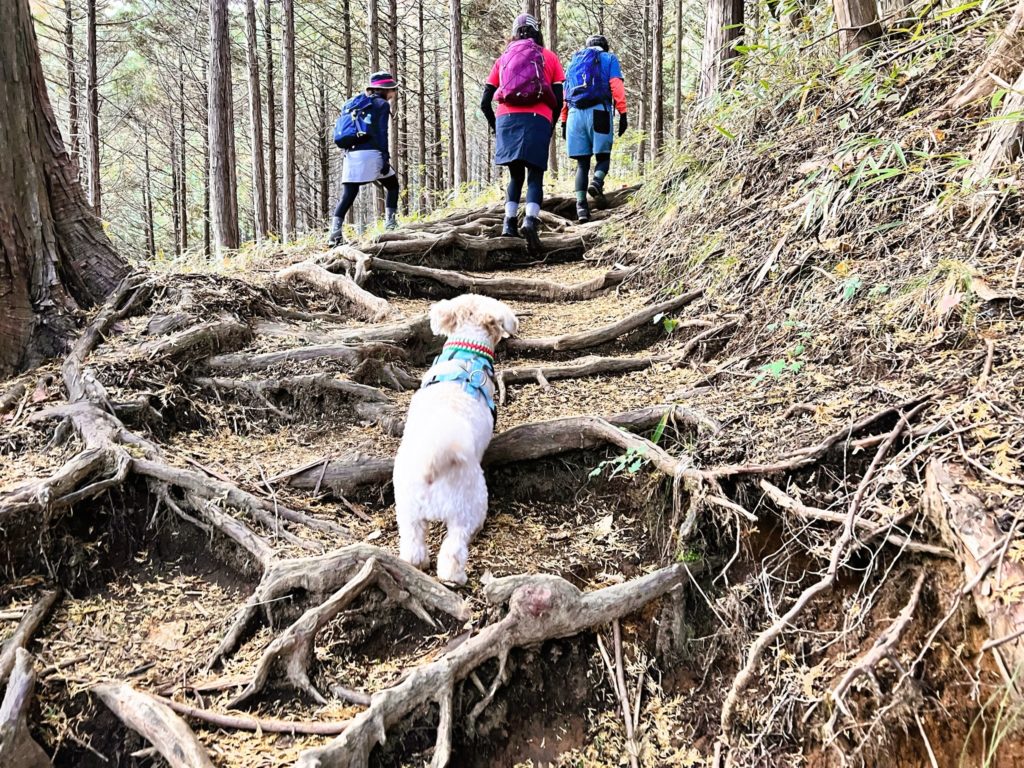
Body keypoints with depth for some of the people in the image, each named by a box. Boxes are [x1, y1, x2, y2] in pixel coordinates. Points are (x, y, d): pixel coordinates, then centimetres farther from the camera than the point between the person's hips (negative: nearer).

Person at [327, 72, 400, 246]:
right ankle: (390, 223, 7)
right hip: (370, 153, -5)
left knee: (348, 195, 2)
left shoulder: (353, 103, 26)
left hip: (350, 154, 6)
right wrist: (385, 158, -9)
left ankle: (335, 233, -10)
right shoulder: (382, 104, 5)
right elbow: (381, 133, -6)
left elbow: (342, 132, 22)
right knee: (392, 184, 15)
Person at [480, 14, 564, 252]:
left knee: (516, 175, 17)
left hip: (506, 119, 2)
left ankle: (510, 223, 4)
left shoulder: (503, 58, 21)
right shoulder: (550, 57, 16)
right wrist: (551, 127, 19)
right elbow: (558, 100, 7)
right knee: (535, 176, -2)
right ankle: (531, 220, -26)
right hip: (536, 120, -2)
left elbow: (485, 103, 14)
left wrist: (496, 126, 25)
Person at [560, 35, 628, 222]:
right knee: (603, 156, 8)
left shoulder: (574, 61, 25)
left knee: (582, 162, 5)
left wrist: (564, 121, 19)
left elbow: (565, 93, 19)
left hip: (574, 114, 3)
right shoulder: (609, 58, 14)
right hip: (598, 112, -3)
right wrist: (623, 114, -6)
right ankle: (597, 182, -23)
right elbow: (616, 86, -2)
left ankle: (581, 204, -8)